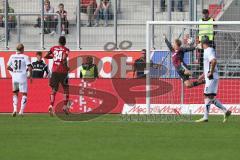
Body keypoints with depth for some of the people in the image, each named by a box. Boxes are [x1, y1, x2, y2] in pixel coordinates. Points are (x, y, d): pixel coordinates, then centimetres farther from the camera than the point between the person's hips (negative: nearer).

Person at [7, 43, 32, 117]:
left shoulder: (12, 57, 5)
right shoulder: (25, 57, -6)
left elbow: (8, 67, 6)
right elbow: (29, 68, -12)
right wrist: (30, 75, 3)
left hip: (14, 77, 3)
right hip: (22, 77, -3)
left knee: (15, 93, 20)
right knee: (24, 94, 7)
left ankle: (15, 108, 4)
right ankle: (21, 111, -2)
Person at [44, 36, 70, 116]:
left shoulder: (53, 48, 8)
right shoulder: (66, 50, -3)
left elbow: (46, 56, 12)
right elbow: (64, 59, -19)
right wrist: (67, 67, -5)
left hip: (55, 71, 3)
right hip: (63, 72, -3)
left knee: (54, 90, 4)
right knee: (66, 89, 15)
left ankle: (51, 106, -17)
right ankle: (65, 106, 11)